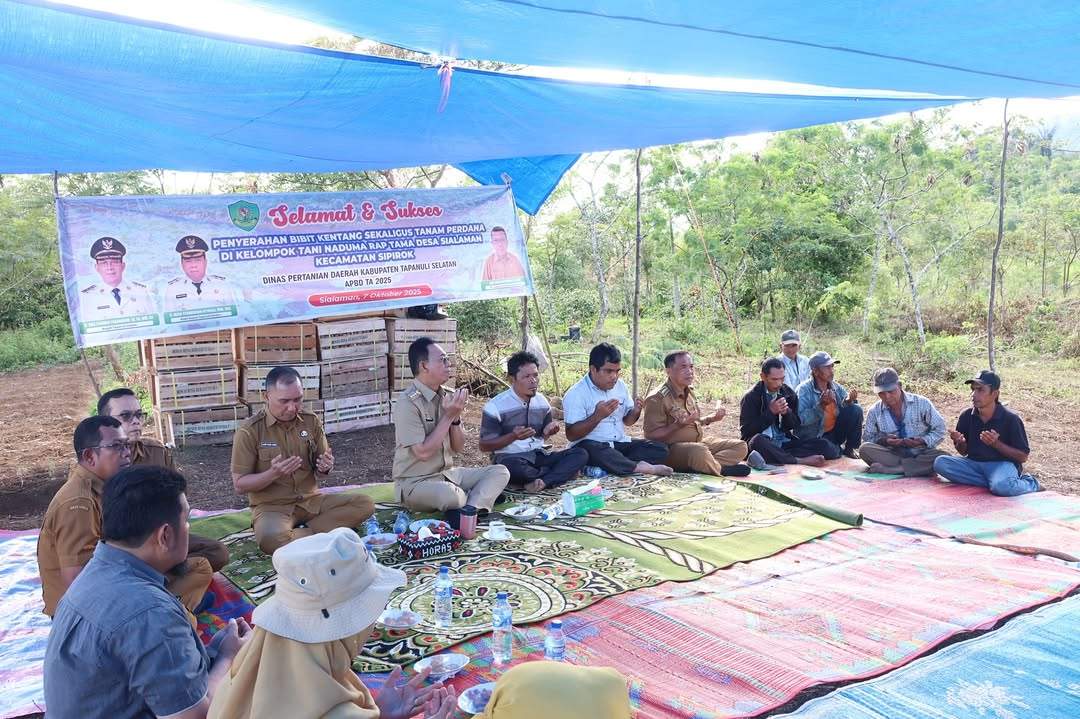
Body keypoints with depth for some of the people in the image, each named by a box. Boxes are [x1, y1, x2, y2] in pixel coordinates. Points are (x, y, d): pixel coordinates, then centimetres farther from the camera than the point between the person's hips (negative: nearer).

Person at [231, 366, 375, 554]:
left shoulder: (311, 422, 2)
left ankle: (302, 533, -17)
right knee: (270, 538, -39)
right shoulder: (249, 431, -10)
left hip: (310, 500, 5)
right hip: (272, 506, -4)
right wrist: (274, 473, -25)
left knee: (365, 504, -17)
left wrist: (326, 467, -13)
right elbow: (239, 485, -8)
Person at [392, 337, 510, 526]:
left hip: (447, 474, 7)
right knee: (450, 494, -37)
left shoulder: (448, 395, 3)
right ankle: (482, 496, -5)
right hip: (415, 483, -7)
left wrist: (456, 417, -11)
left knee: (500, 472, -6)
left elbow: (458, 447, 7)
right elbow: (423, 452, -22)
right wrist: (448, 416, -18)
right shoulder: (407, 402, -18)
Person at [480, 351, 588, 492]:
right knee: (514, 468, -41)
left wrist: (549, 431, -5)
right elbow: (484, 446, -7)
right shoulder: (496, 406, -8)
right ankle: (563, 472, -15)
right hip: (511, 458, -5)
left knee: (581, 454, -16)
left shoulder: (542, 401, 9)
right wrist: (513, 436, -23)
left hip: (539, 455, 5)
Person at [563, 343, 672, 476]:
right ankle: (641, 468, -26)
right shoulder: (575, 394, -10)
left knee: (660, 449, -10)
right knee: (600, 453, -40)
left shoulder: (620, 386, 10)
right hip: (590, 445, -6)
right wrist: (598, 416, -25)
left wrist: (636, 411, -4)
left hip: (620, 443, 7)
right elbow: (571, 435, -15)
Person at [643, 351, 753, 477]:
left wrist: (711, 418, 10)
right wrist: (678, 425, -28)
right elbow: (651, 436, -18)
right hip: (673, 448, -10)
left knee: (740, 446, -1)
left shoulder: (689, 391, 15)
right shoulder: (657, 398, -14)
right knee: (698, 451, -42)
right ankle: (722, 470, -10)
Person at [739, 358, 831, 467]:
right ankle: (798, 461, -31)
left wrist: (787, 412, -10)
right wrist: (770, 412, -15)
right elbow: (746, 431, -10)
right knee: (757, 440, -40)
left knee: (822, 444, -14)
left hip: (784, 442, 5)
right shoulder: (750, 397, -3)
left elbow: (795, 425, 13)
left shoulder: (789, 393, 10)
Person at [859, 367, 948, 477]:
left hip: (920, 454, 0)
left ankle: (888, 468, -34)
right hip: (891, 454, 0)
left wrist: (922, 441, -18)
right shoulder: (874, 412, 0)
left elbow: (939, 429, 1)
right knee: (864, 449, -28)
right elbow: (867, 439, 4)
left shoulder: (922, 403, -3)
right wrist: (884, 441, -17)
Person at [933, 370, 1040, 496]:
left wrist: (996, 443, -21)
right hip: (974, 463, 5)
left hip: (1001, 464, -4)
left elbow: (1023, 457, -7)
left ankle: (1030, 484, -1)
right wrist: (959, 442, -12)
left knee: (1002, 487, -38)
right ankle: (993, 482, -15)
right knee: (940, 463, -22)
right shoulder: (966, 416, 2)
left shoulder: (1011, 419, -9)